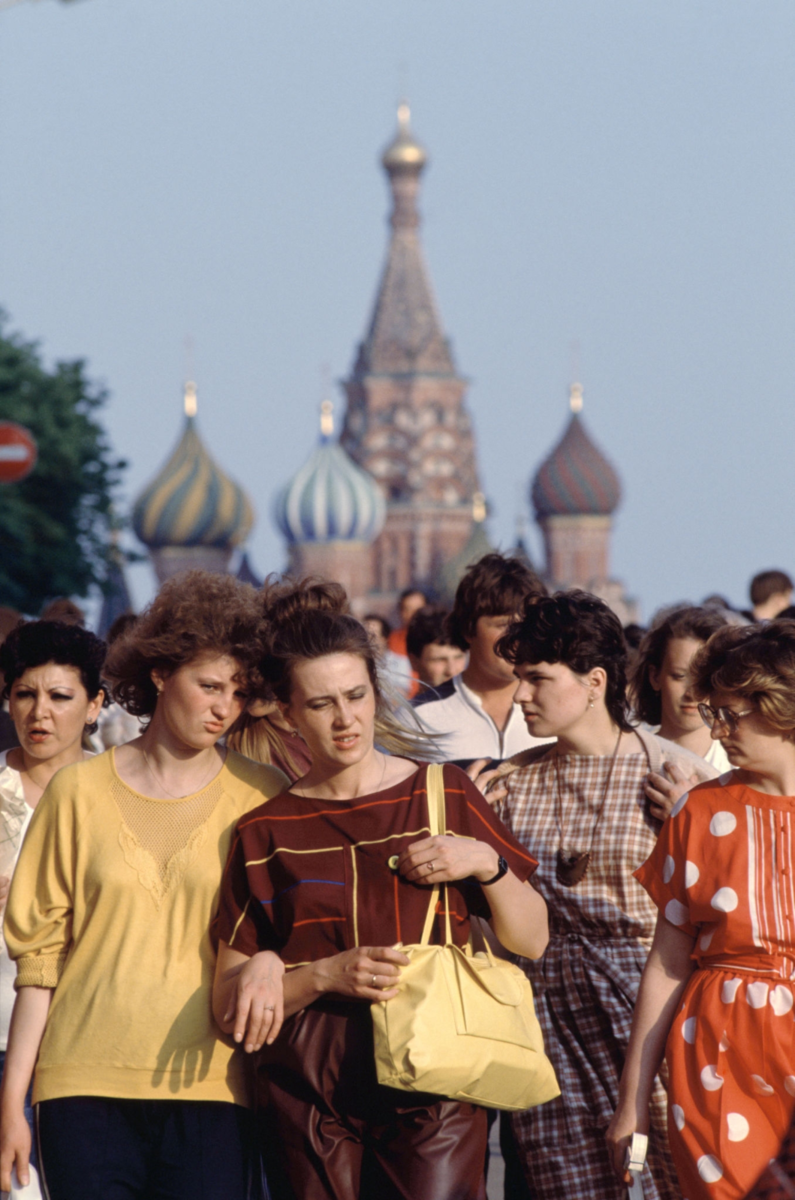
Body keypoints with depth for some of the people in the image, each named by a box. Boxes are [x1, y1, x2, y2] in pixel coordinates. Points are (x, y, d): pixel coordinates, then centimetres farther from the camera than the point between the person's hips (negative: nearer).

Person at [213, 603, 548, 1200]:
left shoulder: (444, 797, 9)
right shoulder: (266, 833, 8)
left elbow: (532, 940, 13)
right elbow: (230, 1005, 5)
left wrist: (486, 864, -4)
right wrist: (326, 975, -11)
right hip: (310, 1096, 1)